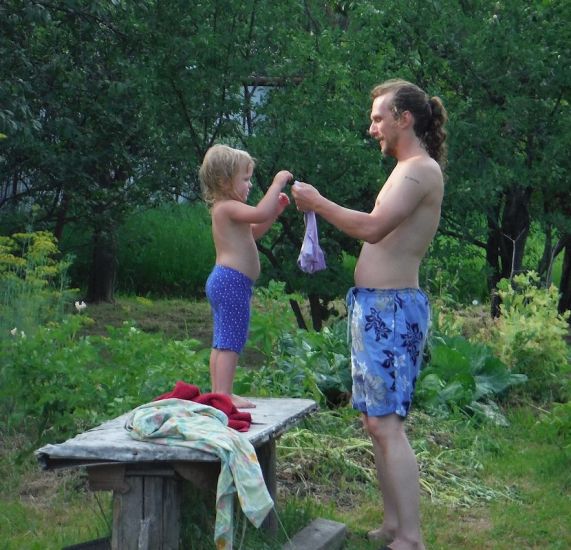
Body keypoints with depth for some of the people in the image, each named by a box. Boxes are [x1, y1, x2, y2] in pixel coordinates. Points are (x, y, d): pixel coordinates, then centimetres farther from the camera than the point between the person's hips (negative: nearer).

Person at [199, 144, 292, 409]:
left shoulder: (225, 209, 19)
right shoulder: (227, 207, -14)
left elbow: (253, 232, 31)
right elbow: (260, 213, -30)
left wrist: (276, 210, 20)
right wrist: (277, 183, -19)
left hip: (223, 281, 11)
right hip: (233, 282, -11)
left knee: (221, 342, 12)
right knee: (231, 343, -10)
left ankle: (219, 393, 17)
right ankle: (224, 394, -12)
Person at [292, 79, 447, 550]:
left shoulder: (421, 170, -13)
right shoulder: (409, 171, 20)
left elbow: (372, 228, -24)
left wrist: (318, 203, -13)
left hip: (391, 307, -11)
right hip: (375, 306, 11)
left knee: (386, 424, -14)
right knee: (378, 422, 13)